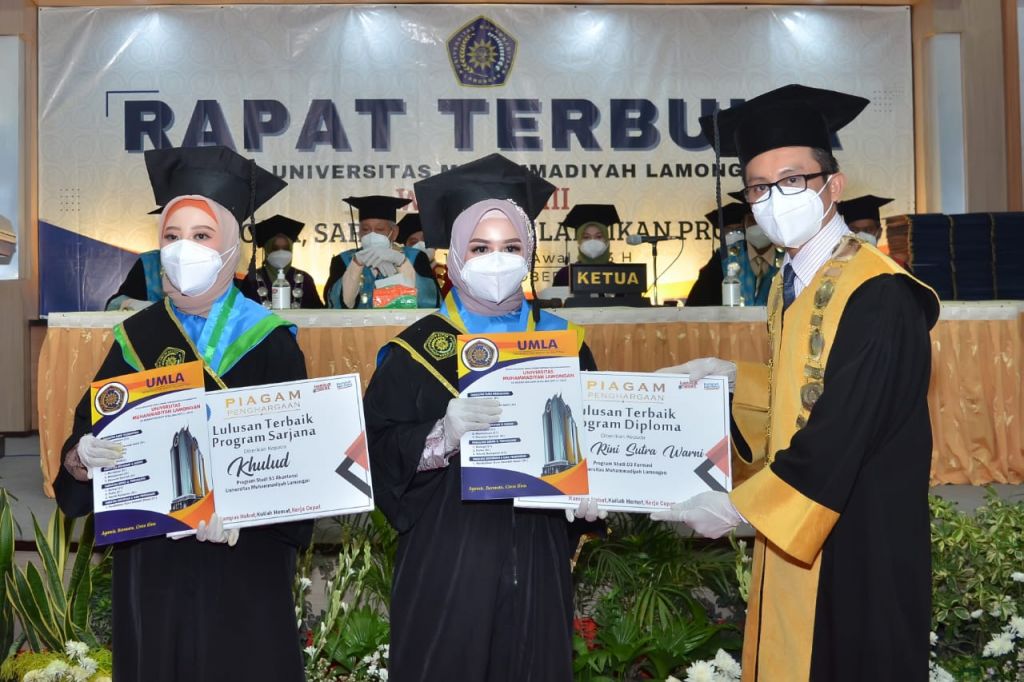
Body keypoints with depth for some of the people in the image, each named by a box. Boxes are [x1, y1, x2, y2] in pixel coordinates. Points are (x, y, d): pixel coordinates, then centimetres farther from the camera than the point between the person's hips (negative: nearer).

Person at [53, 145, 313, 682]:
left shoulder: (270, 339, -3)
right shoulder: (136, 337, 4)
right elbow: (78, 448, 3)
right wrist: (84, 456, -19)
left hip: (244, 560, -2)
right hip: (150, 556, 2)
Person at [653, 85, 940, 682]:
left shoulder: (876, 293, -19)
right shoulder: (789, 284, 9)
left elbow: (844, 429, -23)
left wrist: (739, 505, -18)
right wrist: (733, 378, 7)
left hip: (860, 539, -8)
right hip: (793, 525, 8)